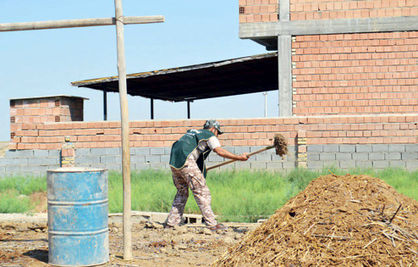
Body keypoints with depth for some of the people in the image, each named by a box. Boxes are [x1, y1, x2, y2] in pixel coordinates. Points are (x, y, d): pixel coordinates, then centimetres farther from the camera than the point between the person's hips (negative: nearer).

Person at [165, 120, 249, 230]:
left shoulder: (191, 132, 31)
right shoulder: (210, 136, 9)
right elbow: (220, 151, -6)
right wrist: (239, 157, -5)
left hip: (173, 162, 8)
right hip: (186, 161, -8)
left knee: (182, 192, 21)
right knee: (202, 192, -3)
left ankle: (171, 223, 19)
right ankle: (212, 224, -4)